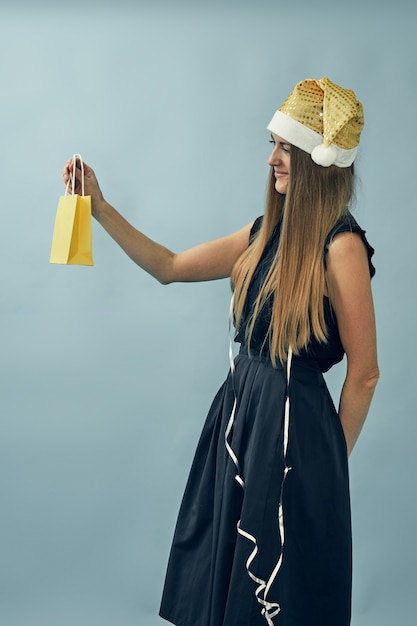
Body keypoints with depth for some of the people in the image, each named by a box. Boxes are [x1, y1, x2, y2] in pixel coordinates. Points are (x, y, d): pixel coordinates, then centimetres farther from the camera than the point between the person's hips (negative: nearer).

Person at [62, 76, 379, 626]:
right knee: (220, 582, 19)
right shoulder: (266, 232, 7)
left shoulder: (340, 245, -16)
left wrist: (330, 461, -2)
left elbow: (363, 373, -12)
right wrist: (101, 210, 6)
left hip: (293, 427, -7)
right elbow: (169, 267, 13)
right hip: (239, 411, 7)